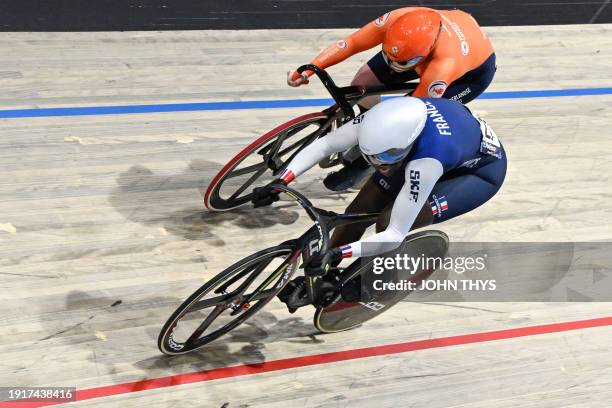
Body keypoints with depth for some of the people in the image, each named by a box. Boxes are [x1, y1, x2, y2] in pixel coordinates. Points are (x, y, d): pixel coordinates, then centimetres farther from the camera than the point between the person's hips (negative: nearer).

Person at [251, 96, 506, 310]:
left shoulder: (426, 163, -44)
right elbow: (325, 144, -21)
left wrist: (337, 252, -49)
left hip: (482, 170, -6)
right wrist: (281, 181, -31)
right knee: (360, 209, -3)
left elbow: (394, 236, -40)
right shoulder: (385, 118, -30)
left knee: (390, 225, -24)